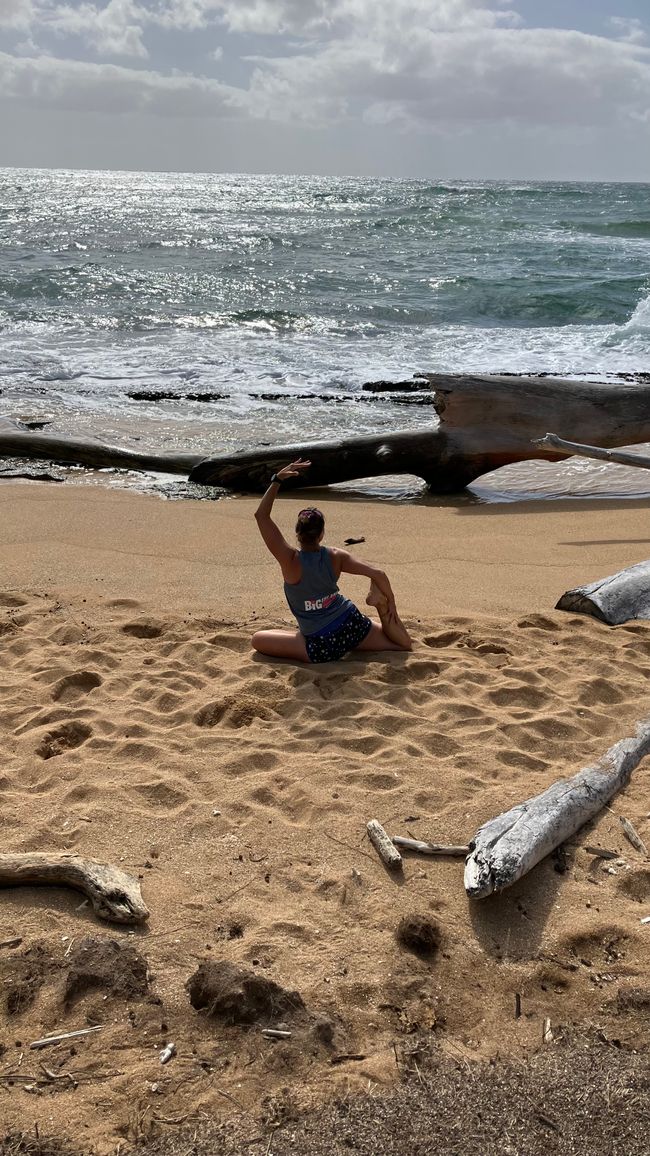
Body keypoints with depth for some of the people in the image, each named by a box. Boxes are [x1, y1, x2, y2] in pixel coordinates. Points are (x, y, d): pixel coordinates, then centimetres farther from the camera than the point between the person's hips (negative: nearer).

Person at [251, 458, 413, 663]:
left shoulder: (291, 562, -18)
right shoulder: (336, 557, -9)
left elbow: (261, 515, -18)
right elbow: (378, 574, -12)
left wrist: (278, 479, -17)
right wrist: (389, 603, 3)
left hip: (322, 648, -3)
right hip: (353, 628, 4)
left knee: (258, 639, 10)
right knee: (405, 645, 26)